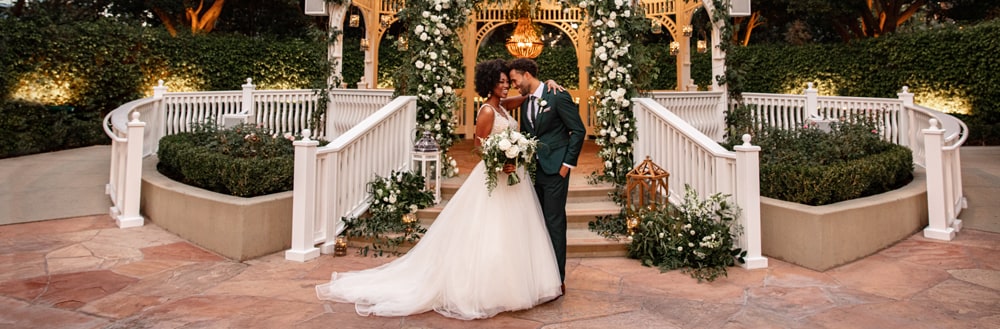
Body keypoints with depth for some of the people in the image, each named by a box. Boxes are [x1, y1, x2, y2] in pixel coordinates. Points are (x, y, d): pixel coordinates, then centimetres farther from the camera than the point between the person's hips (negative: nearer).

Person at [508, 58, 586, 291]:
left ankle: (557, 278, 6)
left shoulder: (558, 96, -8)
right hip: (533, 170, 7)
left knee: (554, 222, -3)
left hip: (554, 169, -7)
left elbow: (579, 130, -9)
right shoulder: (525, 103, 14)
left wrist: (567, 164, -10)